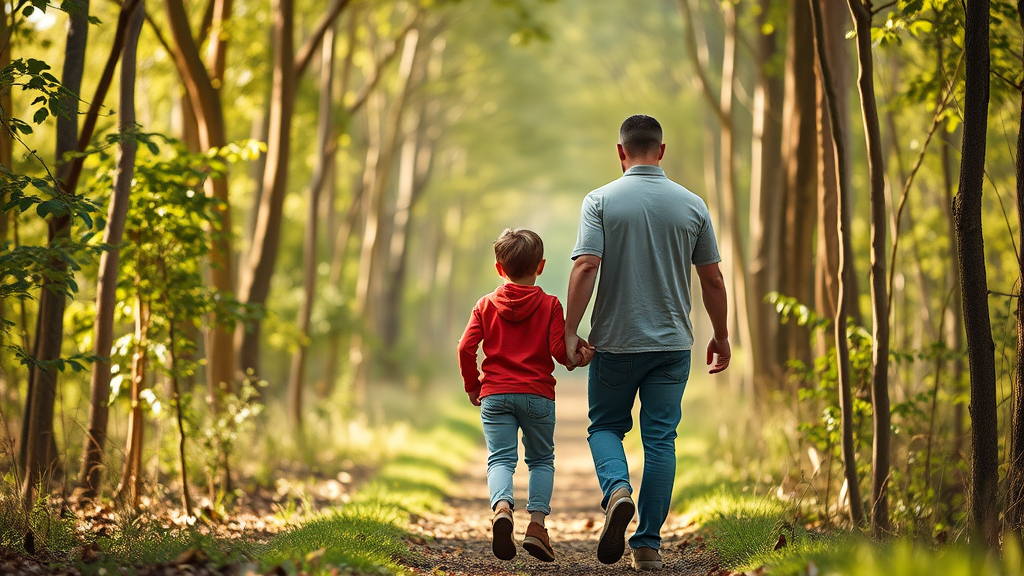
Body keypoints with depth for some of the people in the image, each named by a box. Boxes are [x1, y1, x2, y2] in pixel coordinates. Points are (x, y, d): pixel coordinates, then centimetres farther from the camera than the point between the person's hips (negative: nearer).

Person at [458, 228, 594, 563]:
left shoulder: (486, 305, 6)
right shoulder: (549, 305, 1)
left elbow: (466, 347, -1)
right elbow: (559, 349, -8)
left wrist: (472, 385, 13)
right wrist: (580, 356, 13)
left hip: (495, 394, 1)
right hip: (537, 394, 0)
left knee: (500, 458, -2)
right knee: (541, 459, 13)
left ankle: (502, 506, -32)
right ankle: (537, 524, -2)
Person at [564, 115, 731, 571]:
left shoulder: (601, 201, -5)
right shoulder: (692, 205, 2)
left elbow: (585, 267, -14)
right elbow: (712, 280, 4)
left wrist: (570, 329, -10)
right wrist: (721, 337, 14)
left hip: (615, 341, -1)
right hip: (672, 343, 1)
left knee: (605, 426, 15)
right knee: (660, 439, 6)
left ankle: (617, 490, -14)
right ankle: (648, 544, 6)